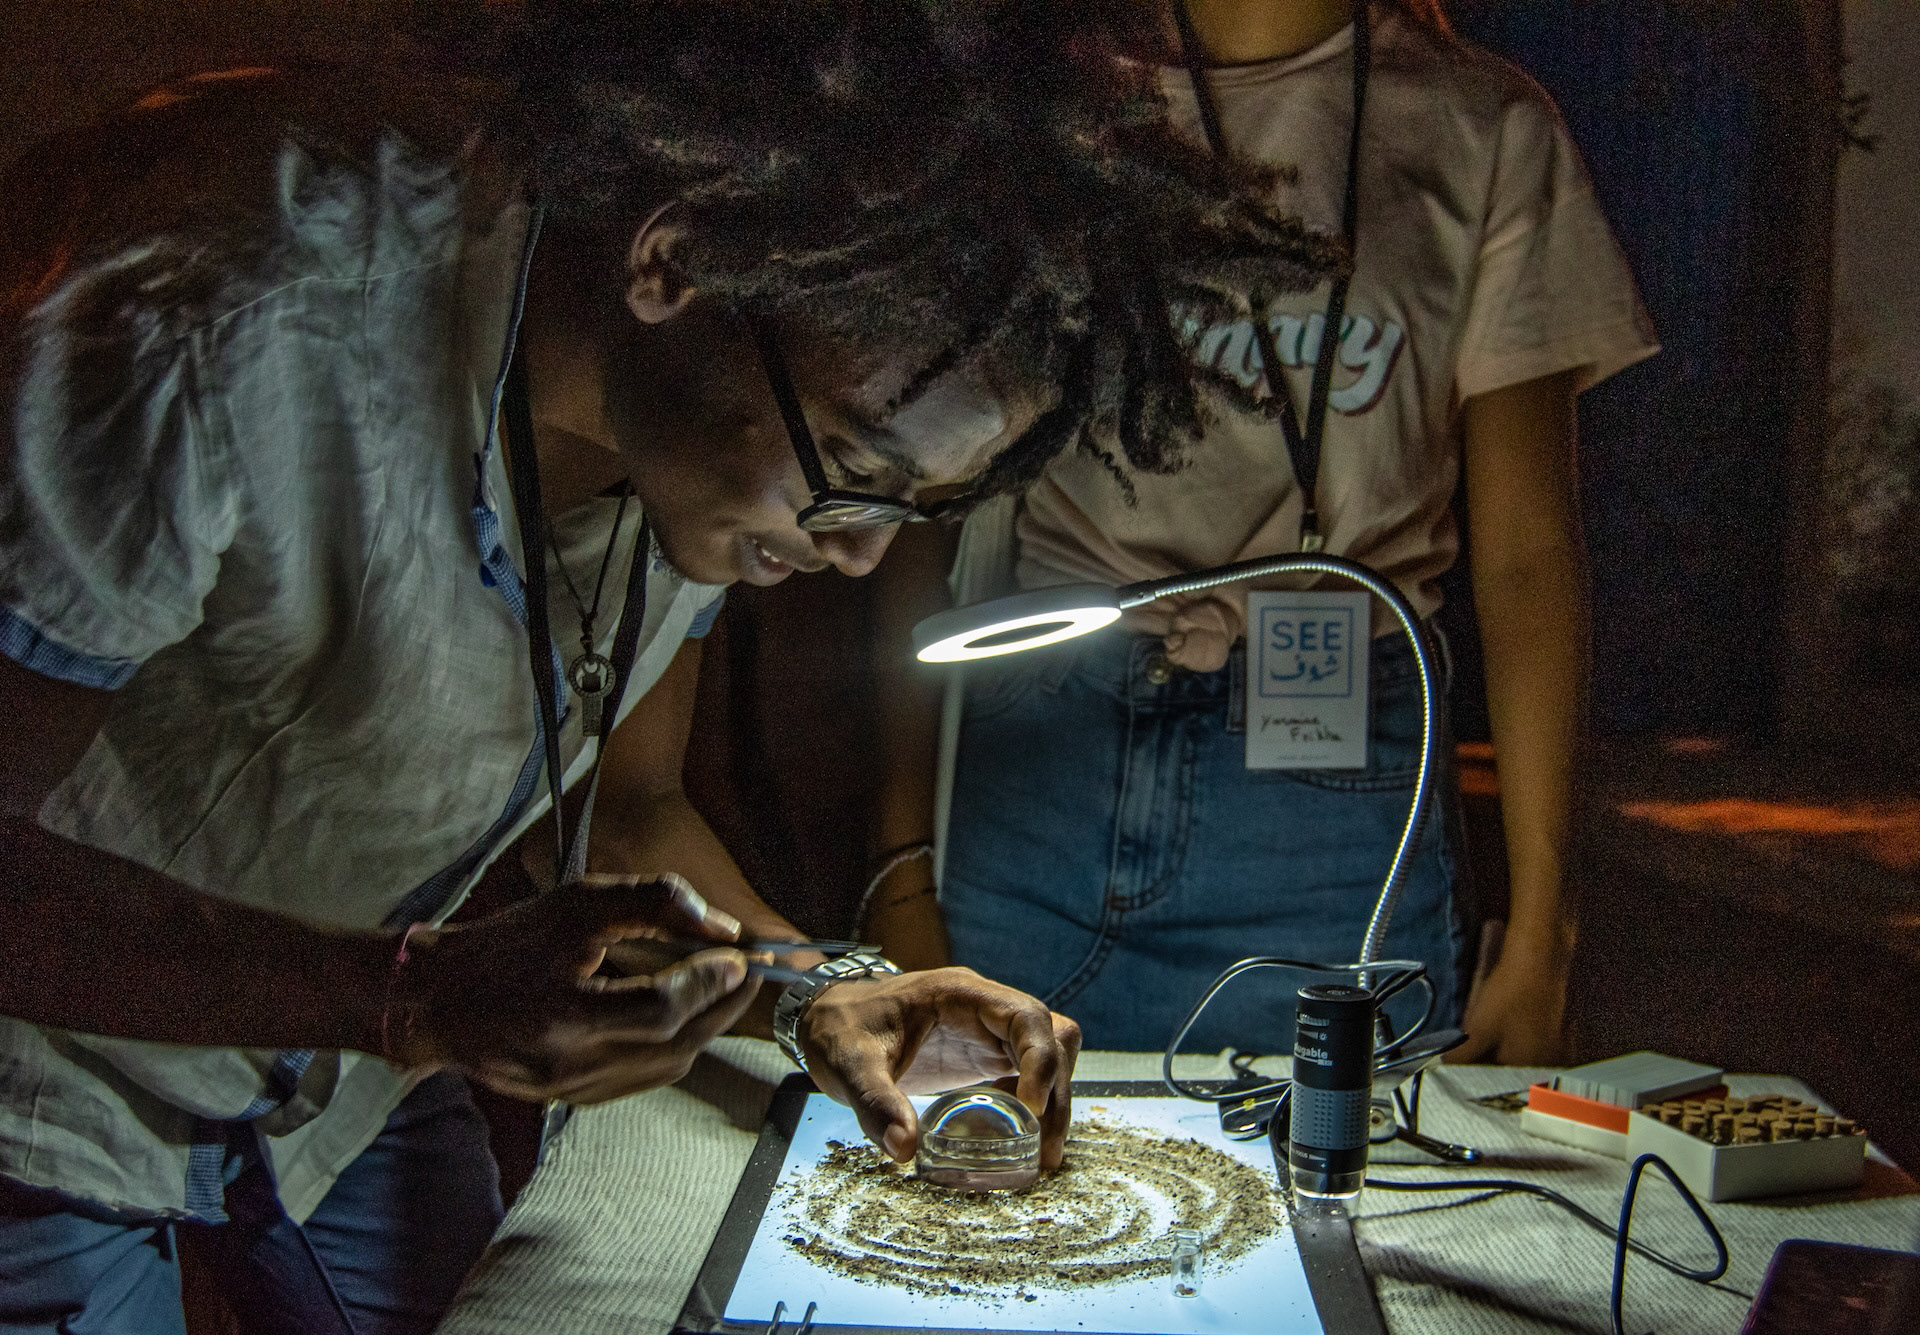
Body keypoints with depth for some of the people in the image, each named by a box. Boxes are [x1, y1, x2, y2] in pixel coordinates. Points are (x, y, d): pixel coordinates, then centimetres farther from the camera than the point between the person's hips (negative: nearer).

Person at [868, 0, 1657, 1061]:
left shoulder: (1483, 132, 6)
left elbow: (1528, 551, 3)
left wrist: (1537, 934, -2)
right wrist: (903, 863, -1)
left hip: (1328, 782, 0)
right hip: (1019, 744, 1)